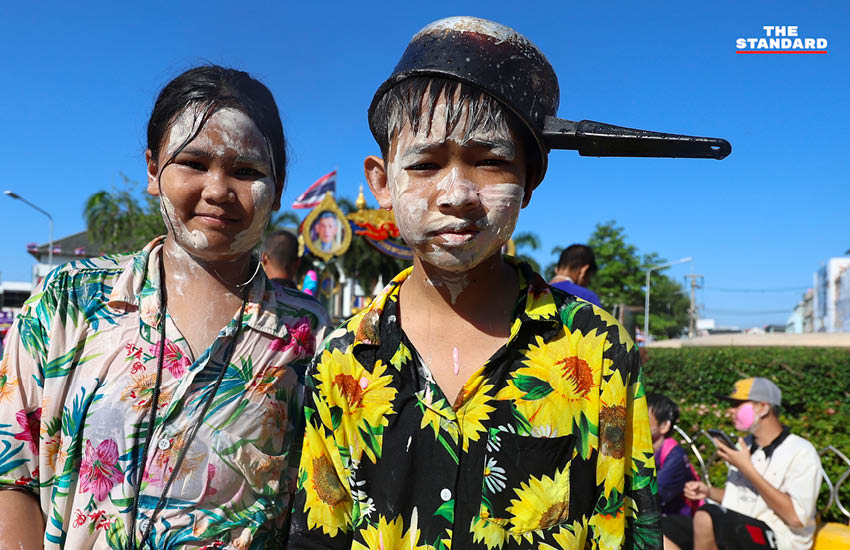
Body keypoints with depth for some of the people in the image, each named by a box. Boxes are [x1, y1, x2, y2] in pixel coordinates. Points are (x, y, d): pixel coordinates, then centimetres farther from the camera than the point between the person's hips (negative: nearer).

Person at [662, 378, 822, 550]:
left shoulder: (802, 452, -8)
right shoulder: (743, 445, 15)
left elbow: (796, 517, -18)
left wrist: (747, 469, -19)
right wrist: (709, 492, 5)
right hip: (734, 532, 7)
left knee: (706, 515, -34)